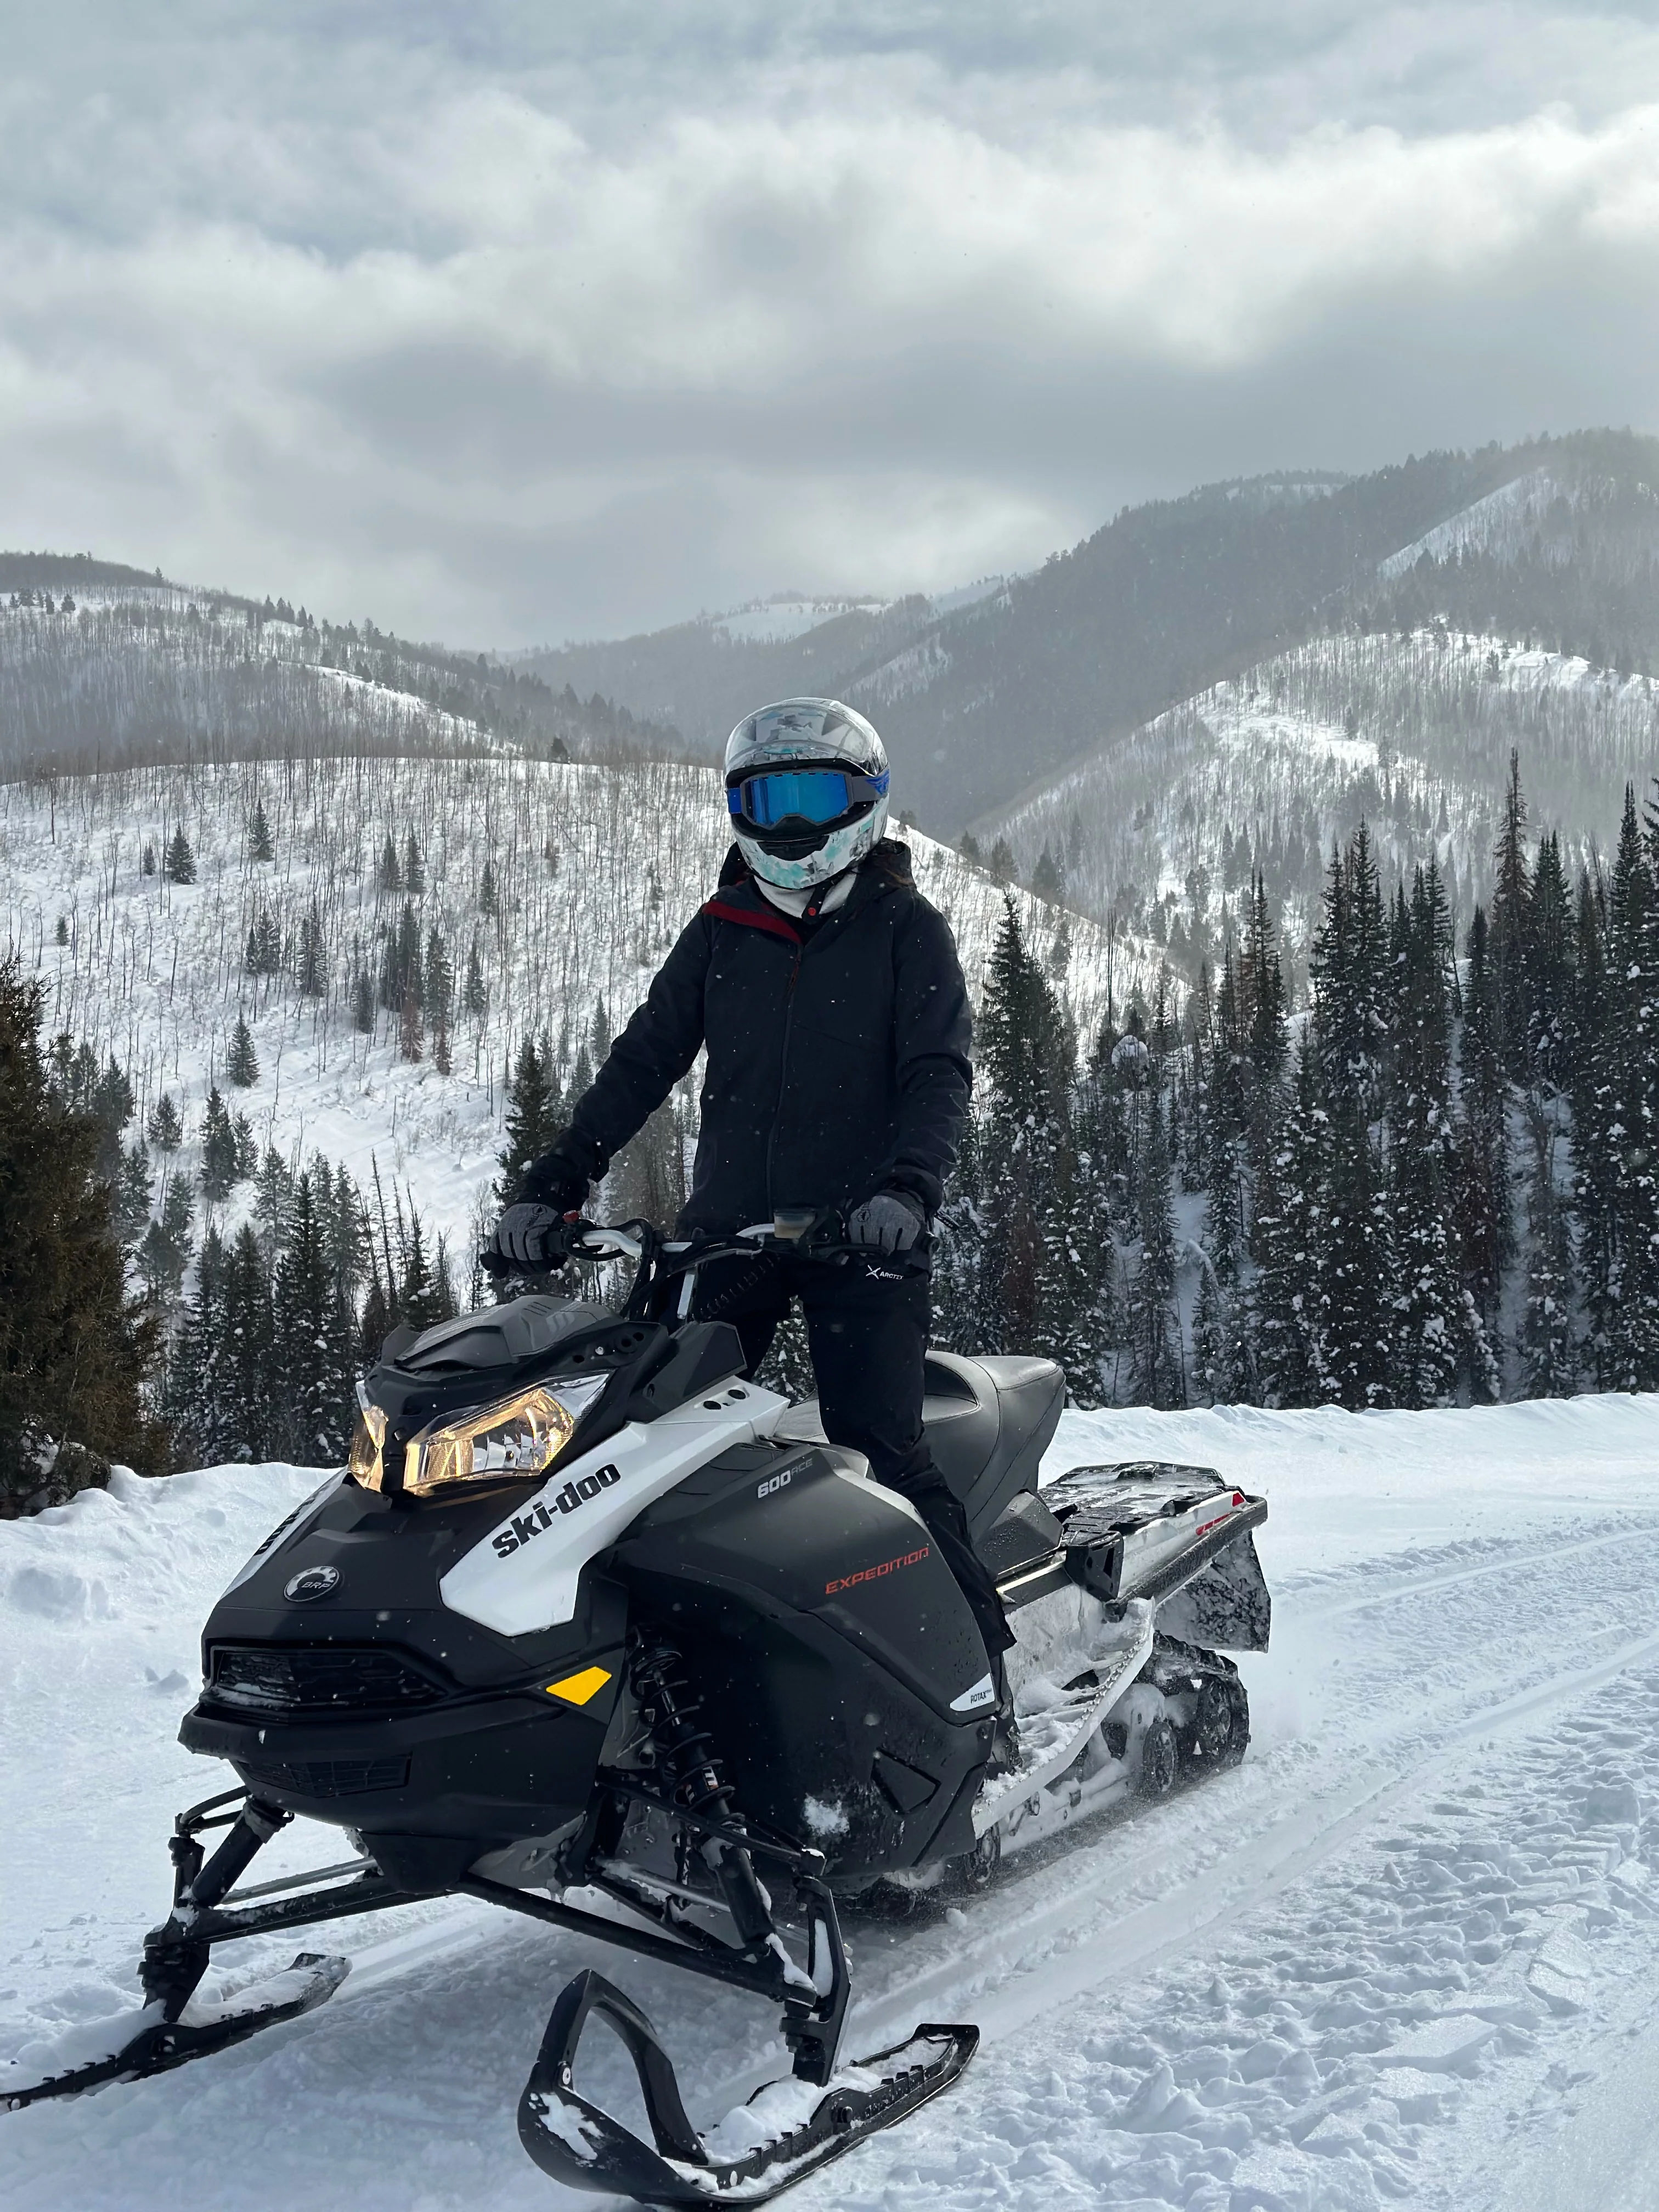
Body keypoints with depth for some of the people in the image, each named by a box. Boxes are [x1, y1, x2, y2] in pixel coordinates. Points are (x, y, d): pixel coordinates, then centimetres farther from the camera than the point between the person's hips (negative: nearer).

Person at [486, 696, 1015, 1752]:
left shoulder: (906, 930, 4)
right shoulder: (722, 932, 15)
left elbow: (940, 1073, -7)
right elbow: (643, 1063, 12)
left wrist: (906, 1187, -25)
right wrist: (554, 1185, 2)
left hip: (864, 1234, -4)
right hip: (728, 1227, 5)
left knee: (881, 1455, -14)